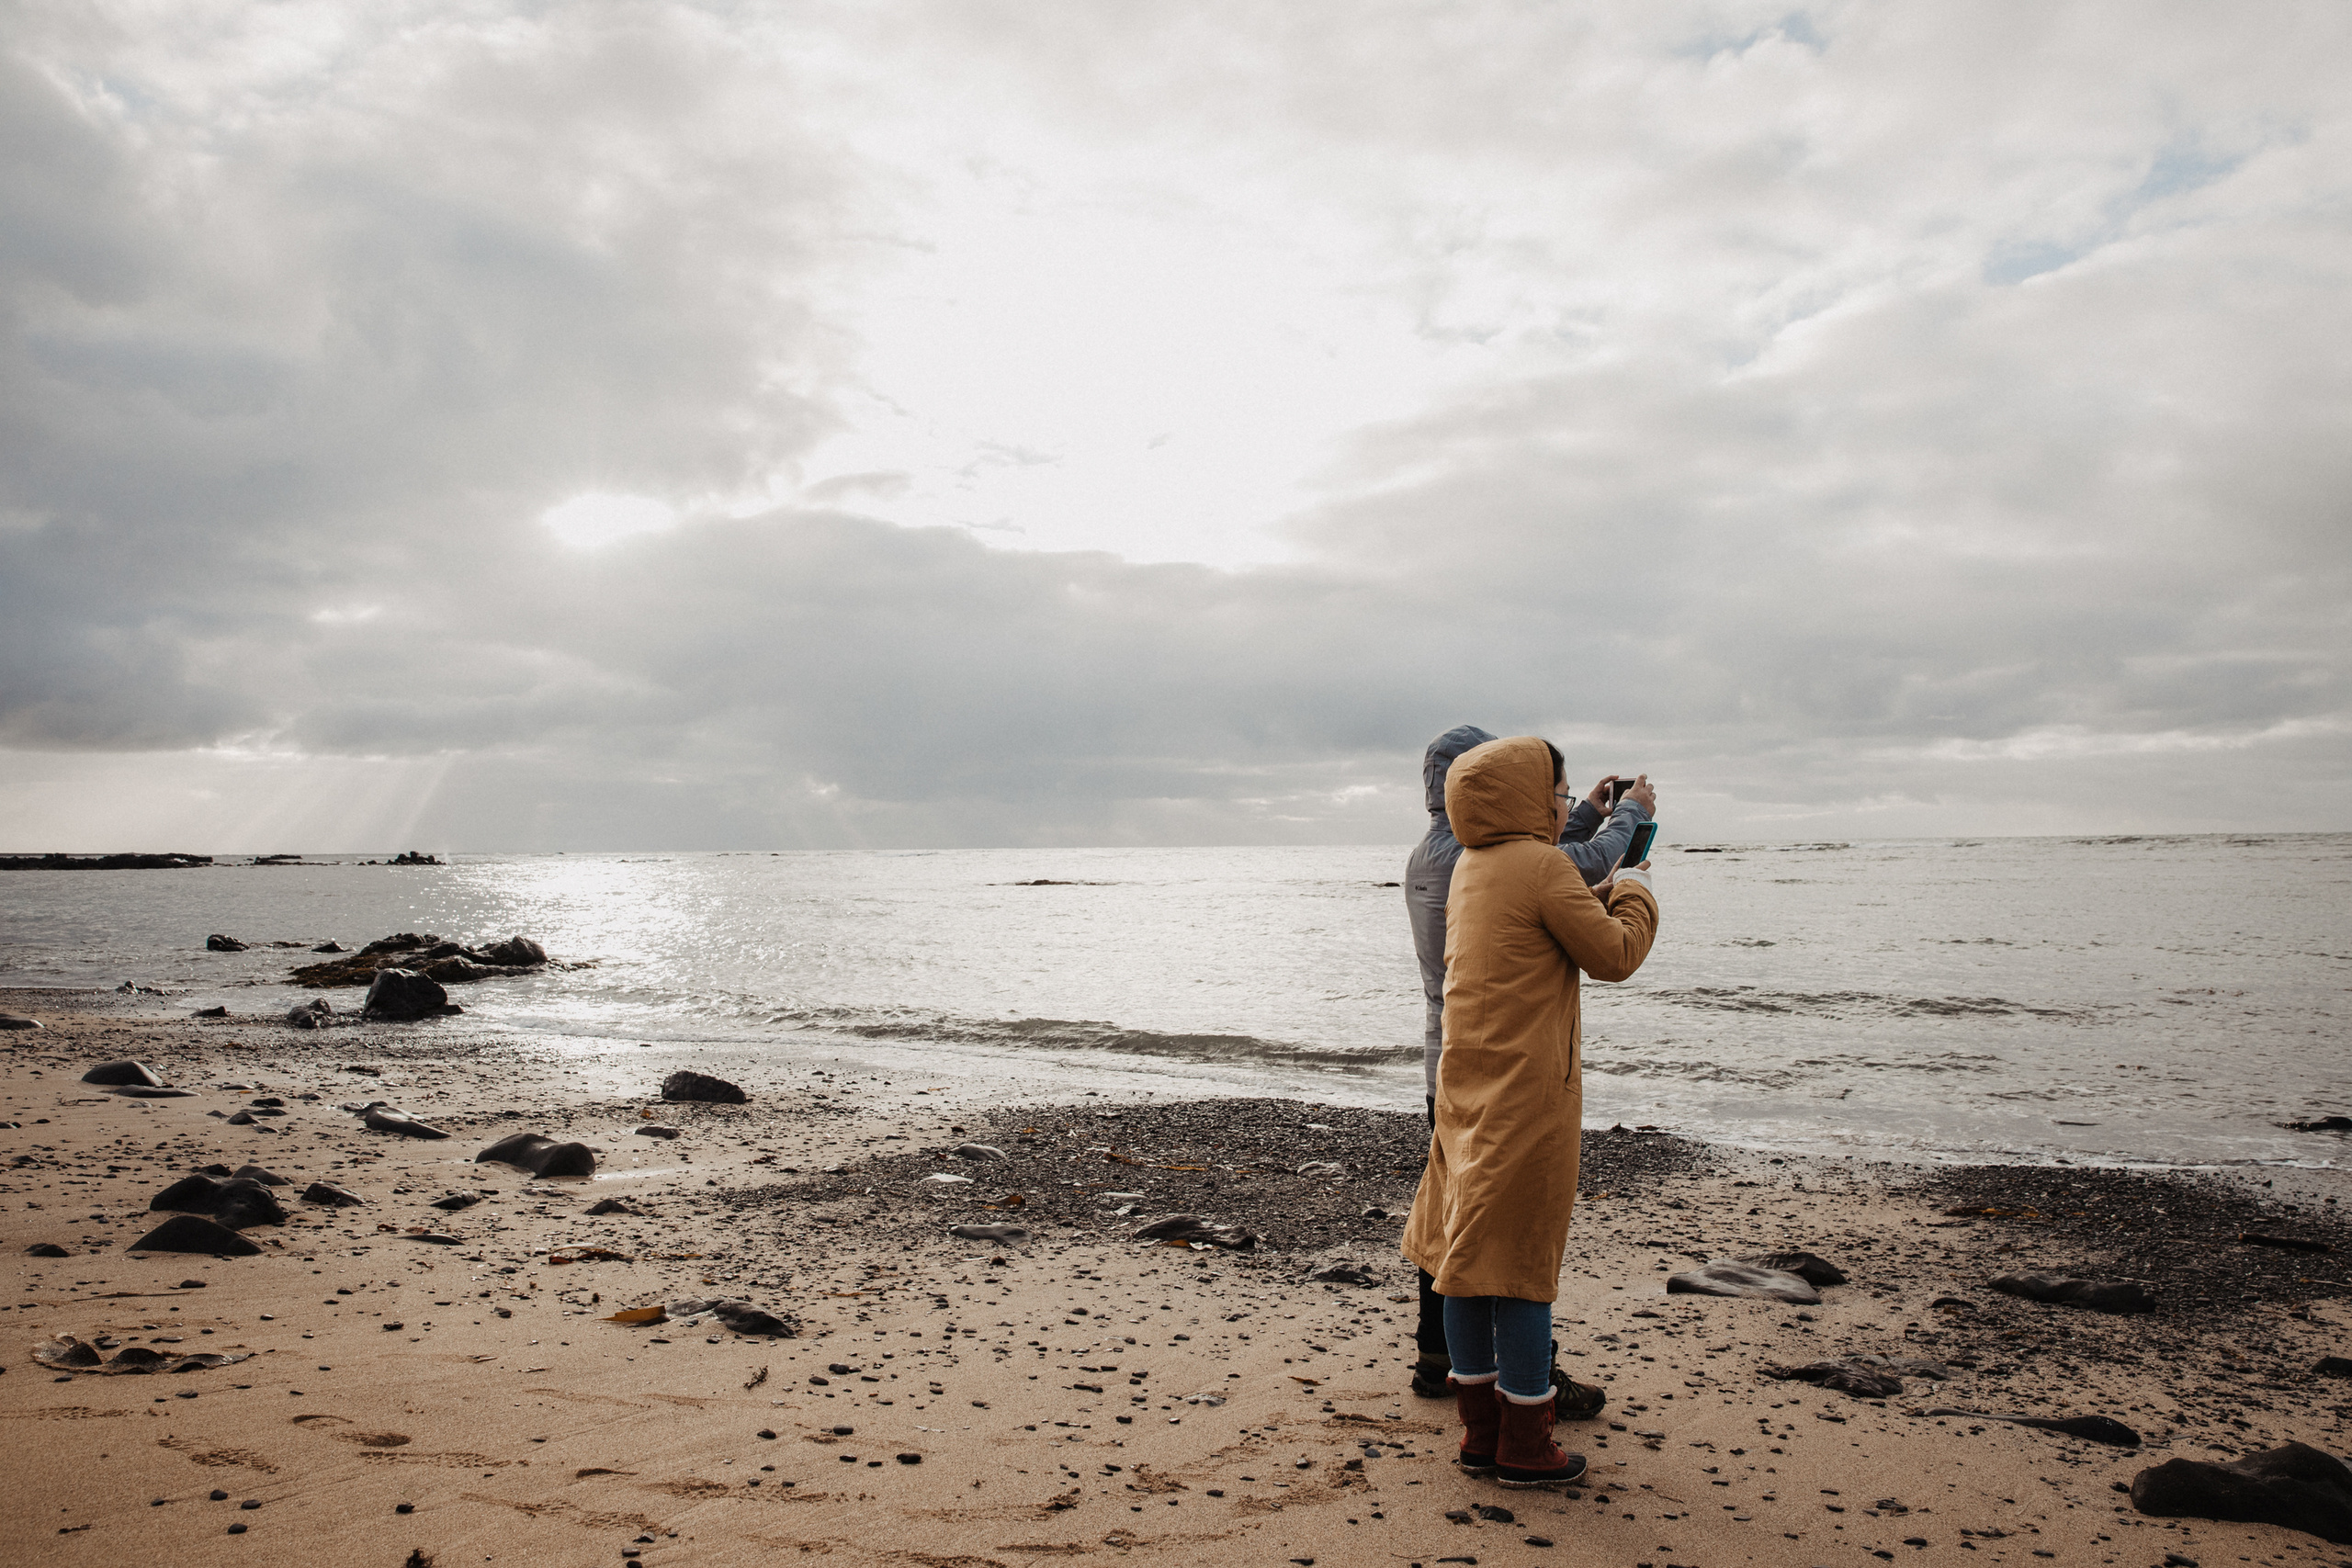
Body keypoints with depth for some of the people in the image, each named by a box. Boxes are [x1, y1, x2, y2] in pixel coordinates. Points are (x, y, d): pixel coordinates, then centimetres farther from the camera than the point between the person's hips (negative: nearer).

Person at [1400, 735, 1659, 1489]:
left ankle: (1481, 1425, 23)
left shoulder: (1470, 867, 12)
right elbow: (1614, 955, -8)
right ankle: (1523, 1444, 10)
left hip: (1468, 1082, 8)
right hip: (1527, 1089, -8)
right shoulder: (1541, 866, -13)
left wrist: (1607, 893, 20)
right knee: (1520, 1254, 0)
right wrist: (1635, 892, 8)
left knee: (1465, 1249, 11)